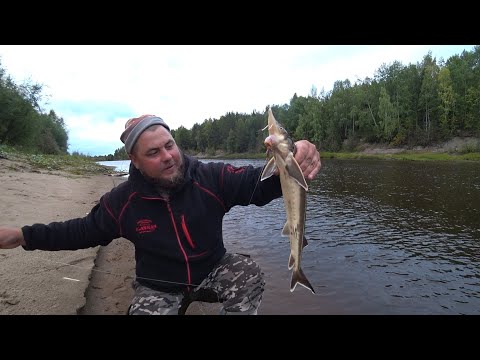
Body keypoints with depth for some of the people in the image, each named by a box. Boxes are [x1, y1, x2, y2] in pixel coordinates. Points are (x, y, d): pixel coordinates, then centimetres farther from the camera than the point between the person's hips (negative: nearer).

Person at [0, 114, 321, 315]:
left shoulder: (211, 178, -18)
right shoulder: (122, 201, -11)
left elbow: (259, 183, -22)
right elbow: (84, 230, 3)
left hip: (214, 270, 0)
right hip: (158, 286, 1)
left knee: (249, 272, -25)